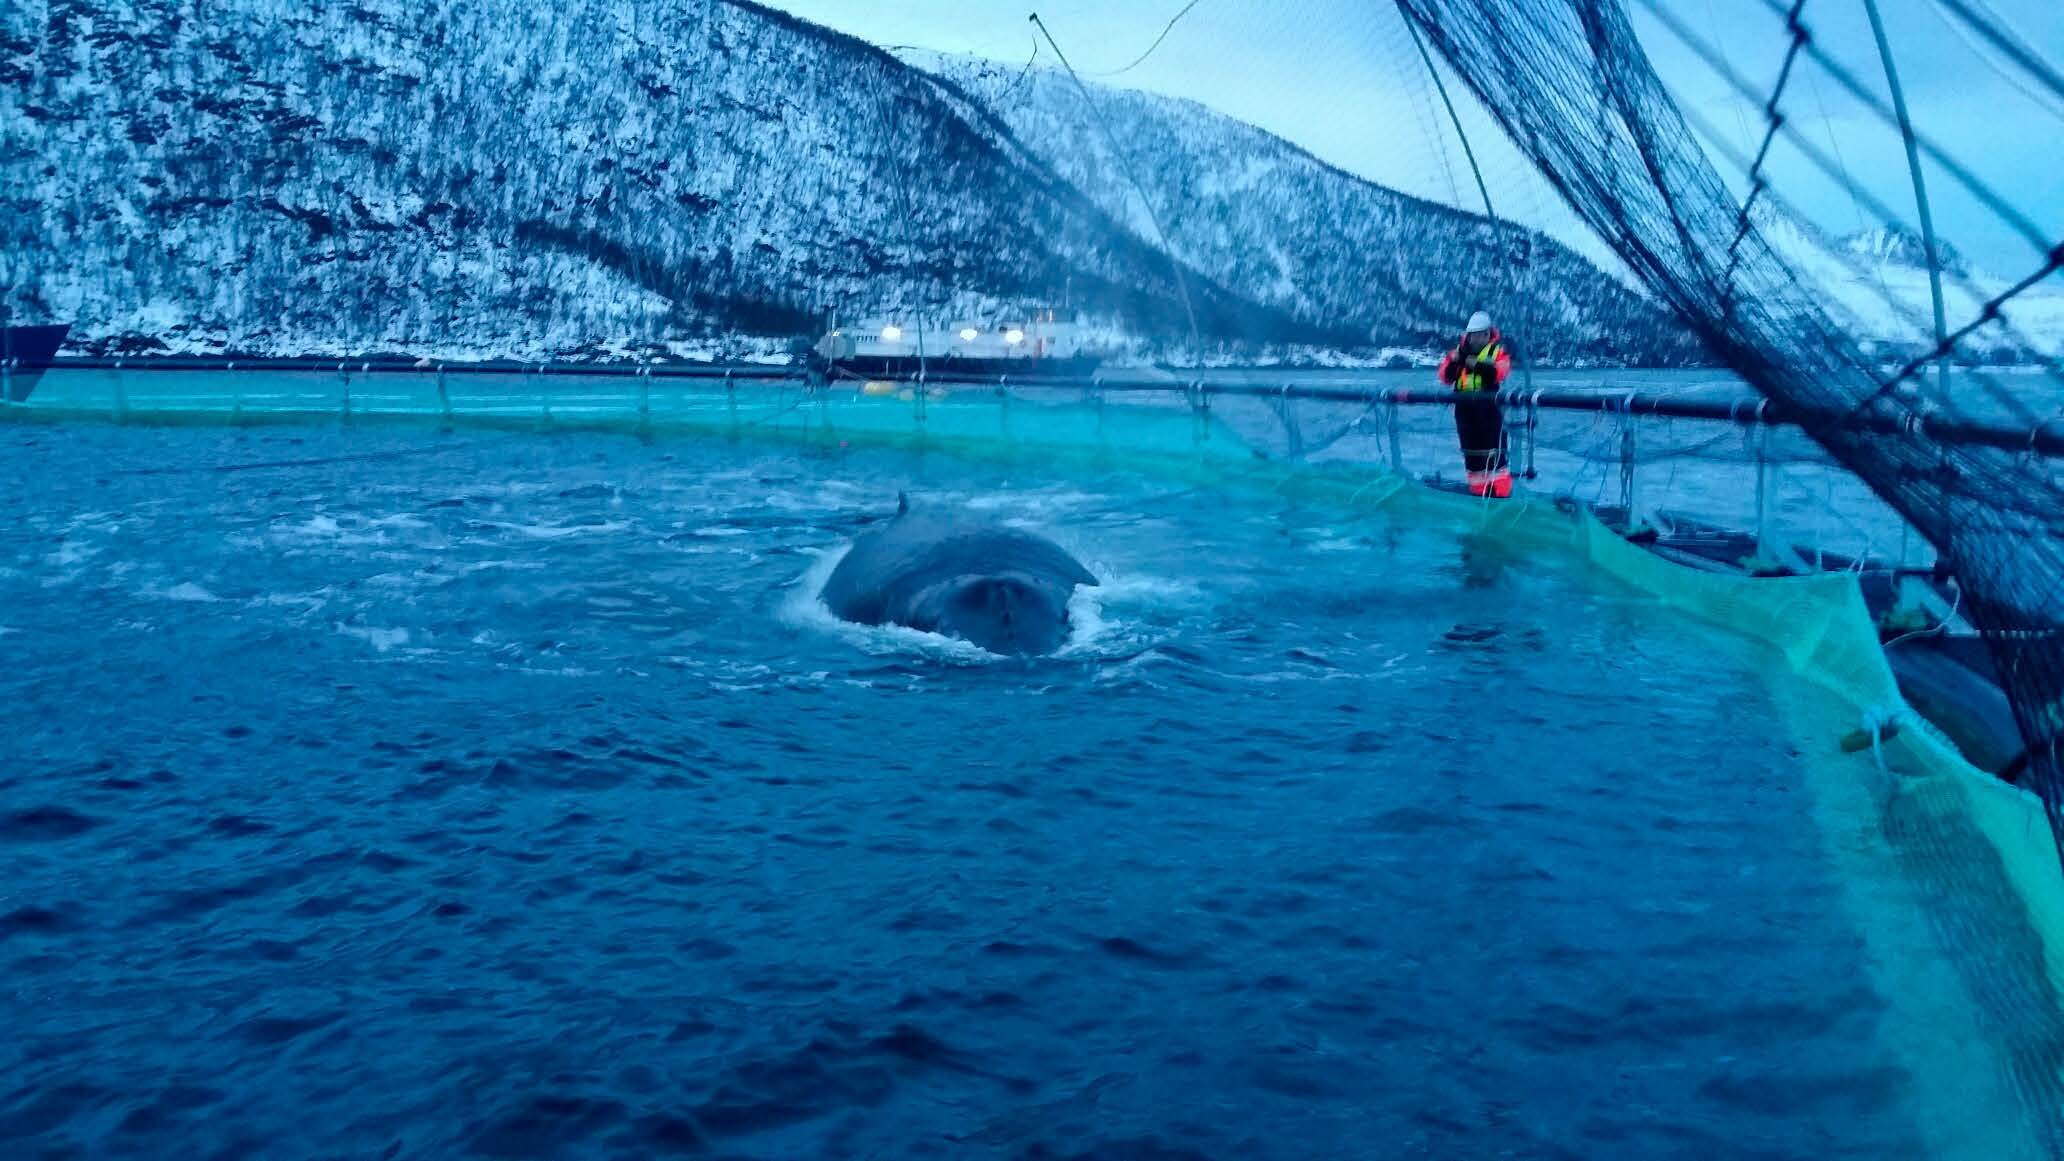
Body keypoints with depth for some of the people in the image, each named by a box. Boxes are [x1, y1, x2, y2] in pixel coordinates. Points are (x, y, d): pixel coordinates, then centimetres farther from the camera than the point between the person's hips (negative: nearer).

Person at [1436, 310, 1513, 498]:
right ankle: (1478, 491, 19)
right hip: (1464, 410, 5)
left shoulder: (1498, 350, 0)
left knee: (1493, 454, -7)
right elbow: (1445, 377, 4)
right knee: (1471, 454, 10)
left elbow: (1499, 372, -19)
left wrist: (1477, 364, -25)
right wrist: (1454, 360, -12)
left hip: (1489, 411, -5)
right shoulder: (1460, 350, 12)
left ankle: (1501, 493, -4)